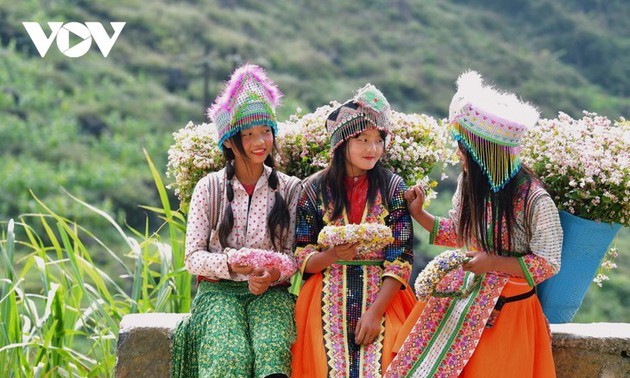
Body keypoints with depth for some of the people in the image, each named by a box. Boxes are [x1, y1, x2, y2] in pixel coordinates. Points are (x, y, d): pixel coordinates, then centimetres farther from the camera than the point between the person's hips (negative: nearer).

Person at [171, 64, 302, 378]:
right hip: (219, 290, -1)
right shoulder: (210, 188, 6)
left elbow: (294, 254, 6)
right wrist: (230, 266, -17)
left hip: (271, 292, 1)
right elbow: (193, 257, 2)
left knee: (272, 352, -32)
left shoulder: (290, 189, 8)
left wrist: (274, 274, -16)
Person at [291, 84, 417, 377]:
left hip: (382, 296, 0)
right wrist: (332, 256, -18)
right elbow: (302, 260, 4)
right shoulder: (315, 188, 3)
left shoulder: (392, 187, 3)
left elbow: (401, 258, -3)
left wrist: (375, 312, -13)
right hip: (328, 301, 0)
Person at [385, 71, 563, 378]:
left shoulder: (534, 200, -20)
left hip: (507, 307, -6)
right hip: (462, 293, 6)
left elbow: (548, 263, -14)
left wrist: (494, 263, -21)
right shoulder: (469, 185, -1)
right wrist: (418, 214, 4)